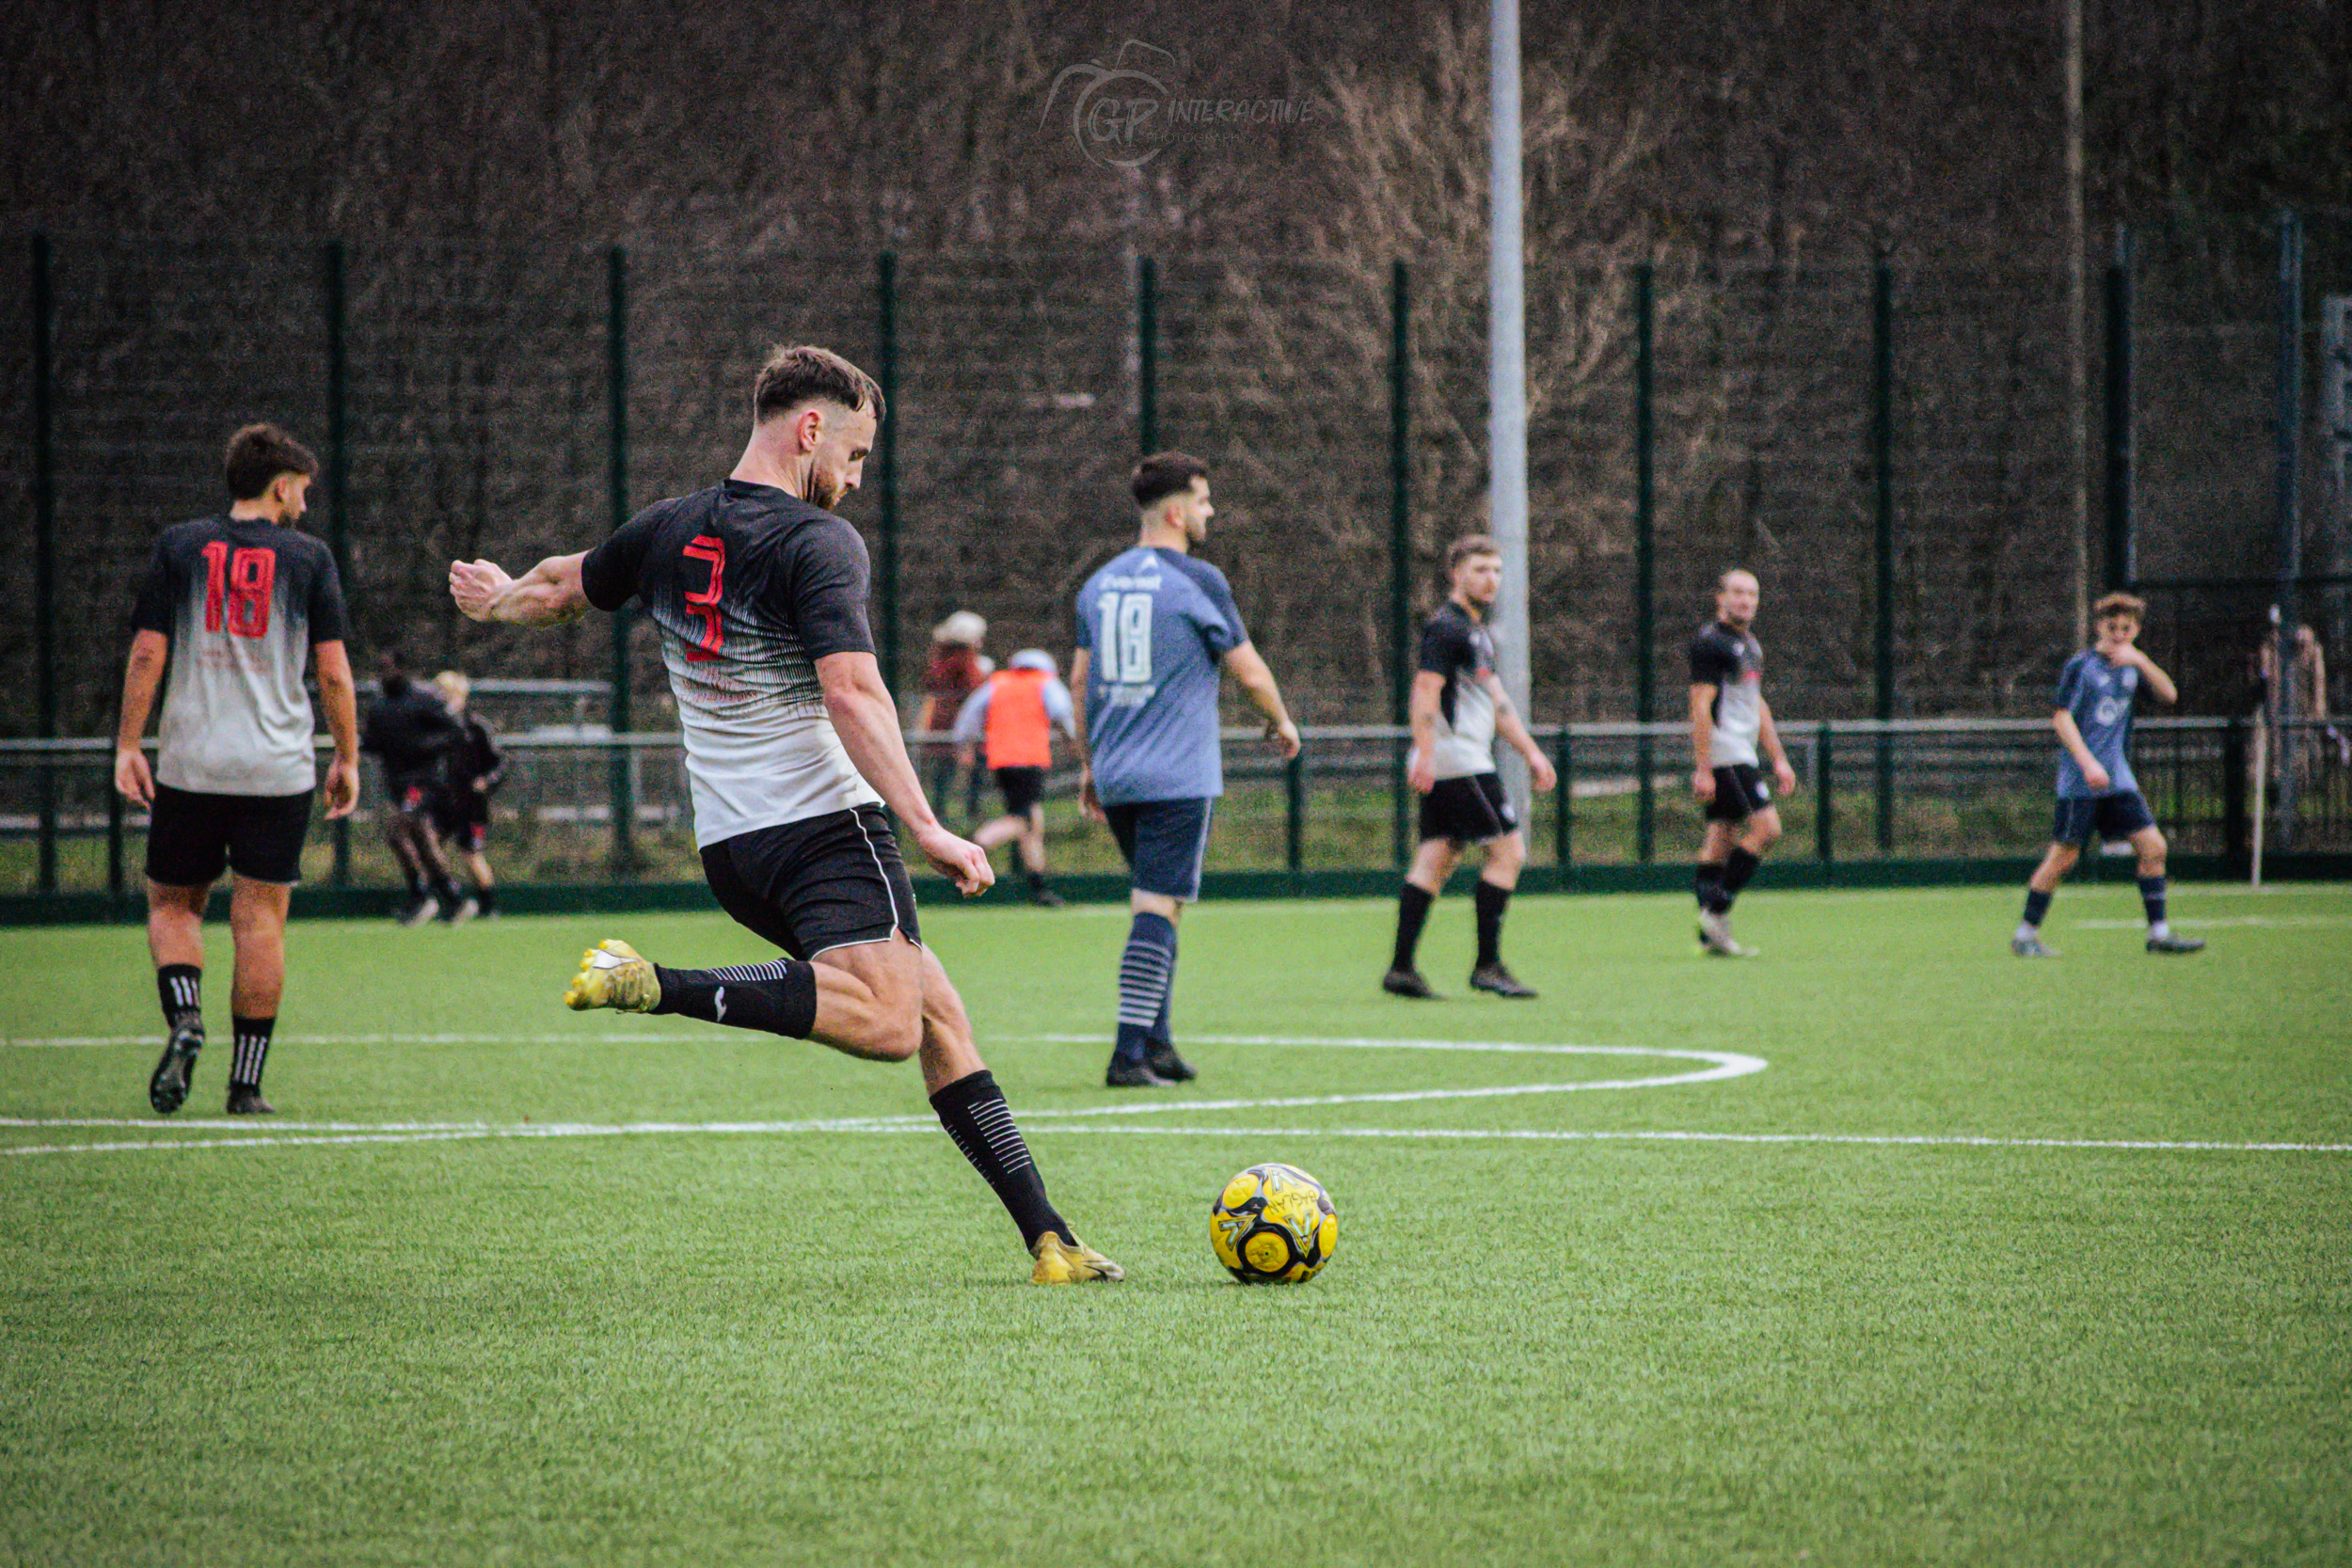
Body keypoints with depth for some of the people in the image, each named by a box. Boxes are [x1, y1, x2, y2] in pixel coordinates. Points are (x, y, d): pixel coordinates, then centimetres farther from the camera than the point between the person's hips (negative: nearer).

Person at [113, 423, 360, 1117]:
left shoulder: (180, 546, 4)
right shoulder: (309, 558, 2)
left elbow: (147, 654, -1)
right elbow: (334, 671, -1)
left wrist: (128, 745, 3)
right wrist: (346, 758, 8)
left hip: (189, 765, 1)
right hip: (278, 767, -1)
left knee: (172, 903, 14)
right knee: (260, 918, 3)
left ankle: (184, 1017, -13)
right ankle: (247, 1082, 2)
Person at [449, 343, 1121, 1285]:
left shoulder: (667, 530, 13)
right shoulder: (817, 543, -9)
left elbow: (565, 587, 31)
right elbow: (850, 691, -22)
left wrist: (499, 599, 54)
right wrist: (926, 828, -24)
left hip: (727, 851, 9)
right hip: (822, 821, -9)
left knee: (937, 1010, 12)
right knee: (888, 1024, -26)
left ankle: (1047, 1237, 7)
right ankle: (662, 990, -29)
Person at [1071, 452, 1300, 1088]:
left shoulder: (1100, 583, 11)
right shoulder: (1198, 581, -8)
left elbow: (1080, 679, 14)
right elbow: (1248, 671, -4)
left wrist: (1088, 763, 22)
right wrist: (1281, 721, 15)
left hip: (1115, 774, 7)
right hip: (1178, 775, -7)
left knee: (1157, 903, 18)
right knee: (1157, 909, -8)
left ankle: (1156, 1043, 17)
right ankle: (1129, 1054, -16)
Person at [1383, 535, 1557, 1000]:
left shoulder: (1478, 632, 22)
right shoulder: (1446, 628, -10)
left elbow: (1496, 700, 29)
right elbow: (1425, 692, -19)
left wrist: (1531, 752, 27)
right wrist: (1425, 755, -27)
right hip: (1458, 763, -10)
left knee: (1436, 858, 5)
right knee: (1507, 850, -7)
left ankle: (1401, 967, 2)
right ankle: (1487, 965, -5)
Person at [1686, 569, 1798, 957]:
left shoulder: (1750, 645, 20)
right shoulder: (1711, 643, -10)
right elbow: (1700, 707, -15)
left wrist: (1779, 759, 25)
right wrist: (1702, 769, -20)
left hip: (1742, 755, 9)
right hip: (1723, 754, -9)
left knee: (1721, 838, 6)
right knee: (1765, 827, -15)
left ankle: (1710, 933, 5)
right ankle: (1717, 910, -13)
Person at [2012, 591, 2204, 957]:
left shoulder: (2131, 667, 13)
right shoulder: (2081, 666, -6)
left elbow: (2169, 695, 2)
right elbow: (2061, 718, -12)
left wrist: (2141, 662, -11)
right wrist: (2088, 763, -21)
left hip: (2118, 777, 6)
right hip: (2081, 780, -6)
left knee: (2153, 847, -2)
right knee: (2063, 856, -6)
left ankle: (2159, 933, 6)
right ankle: (2024, 935, 5)